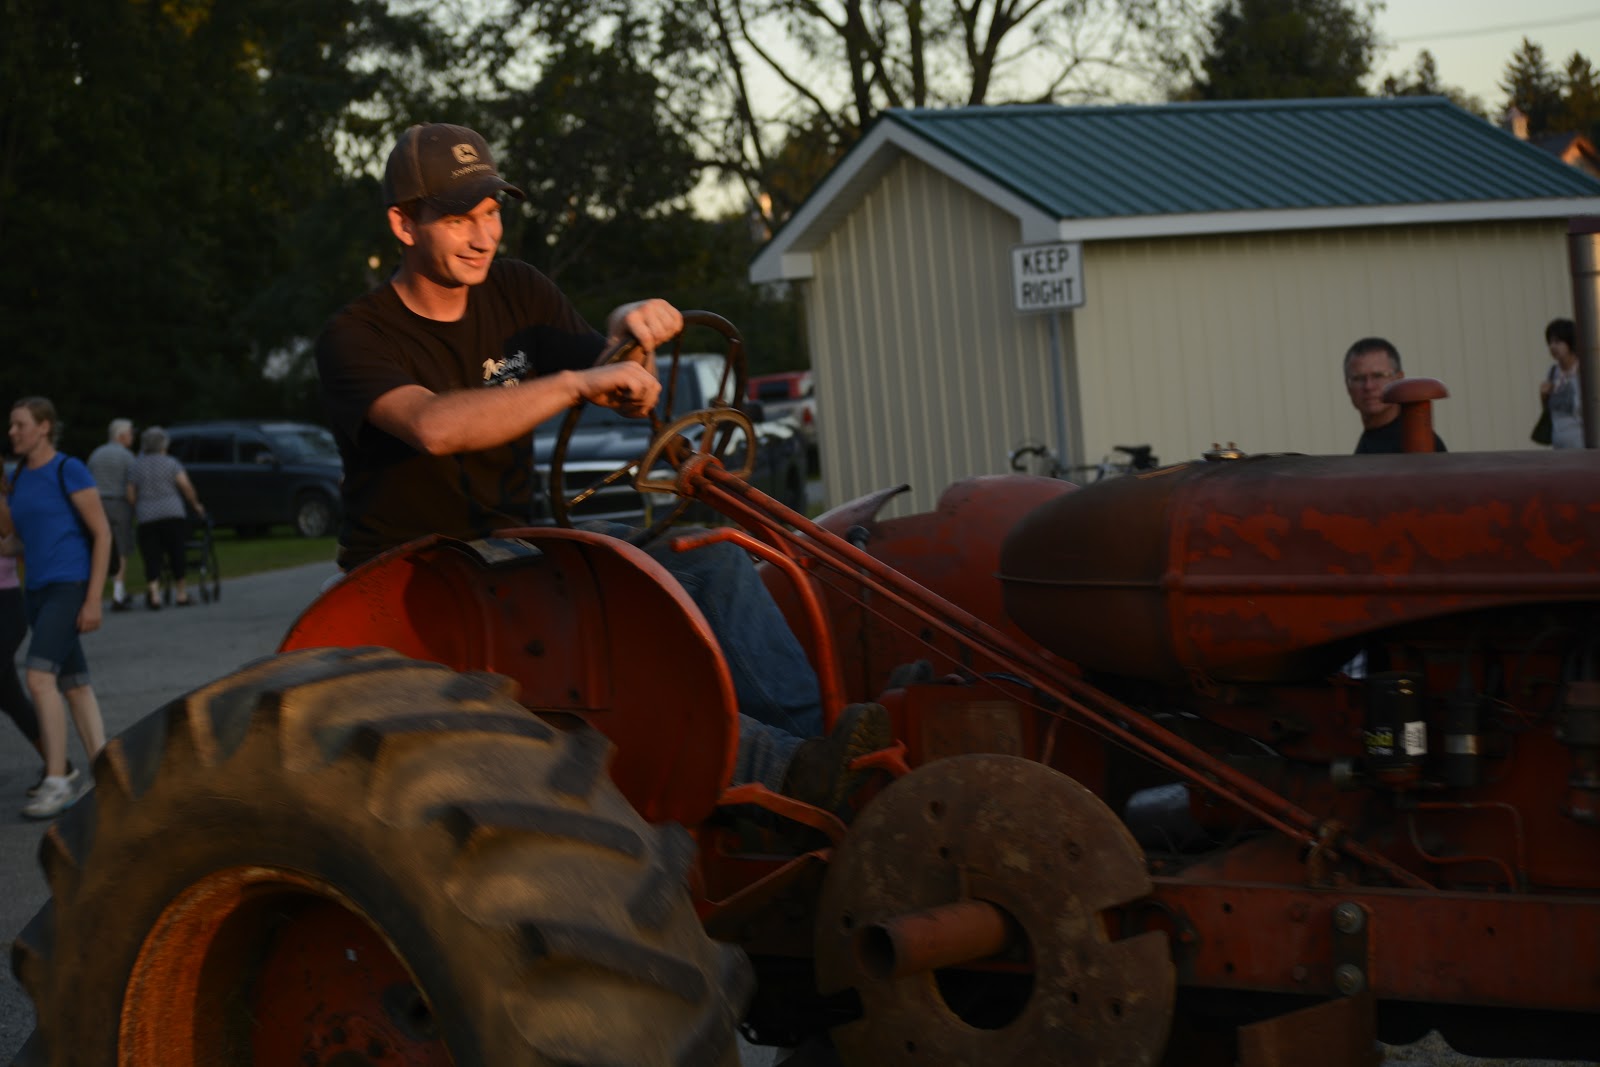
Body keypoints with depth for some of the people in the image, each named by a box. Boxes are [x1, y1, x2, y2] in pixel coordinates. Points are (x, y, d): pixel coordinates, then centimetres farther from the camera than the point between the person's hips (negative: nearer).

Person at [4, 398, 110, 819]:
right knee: (74, 685, 8)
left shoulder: (72, 470, -10)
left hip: (71, 588, -8)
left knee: (38, 678, -20)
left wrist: (94, 600, -15)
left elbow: (103, 533, -10)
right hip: (39, 591, 8)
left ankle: (57, 780, -16)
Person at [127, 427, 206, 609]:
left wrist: (138, 511, 19)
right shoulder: (171, 463, 1)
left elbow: (131, 497, 3)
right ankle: (181, 594, 14)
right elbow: (186, 486, -9)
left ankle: (153, 594, -14)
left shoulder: (136, 466, 7)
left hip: (147, 519, 1)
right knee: (177, 555, 8)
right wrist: (196, 504, 4)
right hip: (173, 515, -1)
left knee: (152, 559, 1)